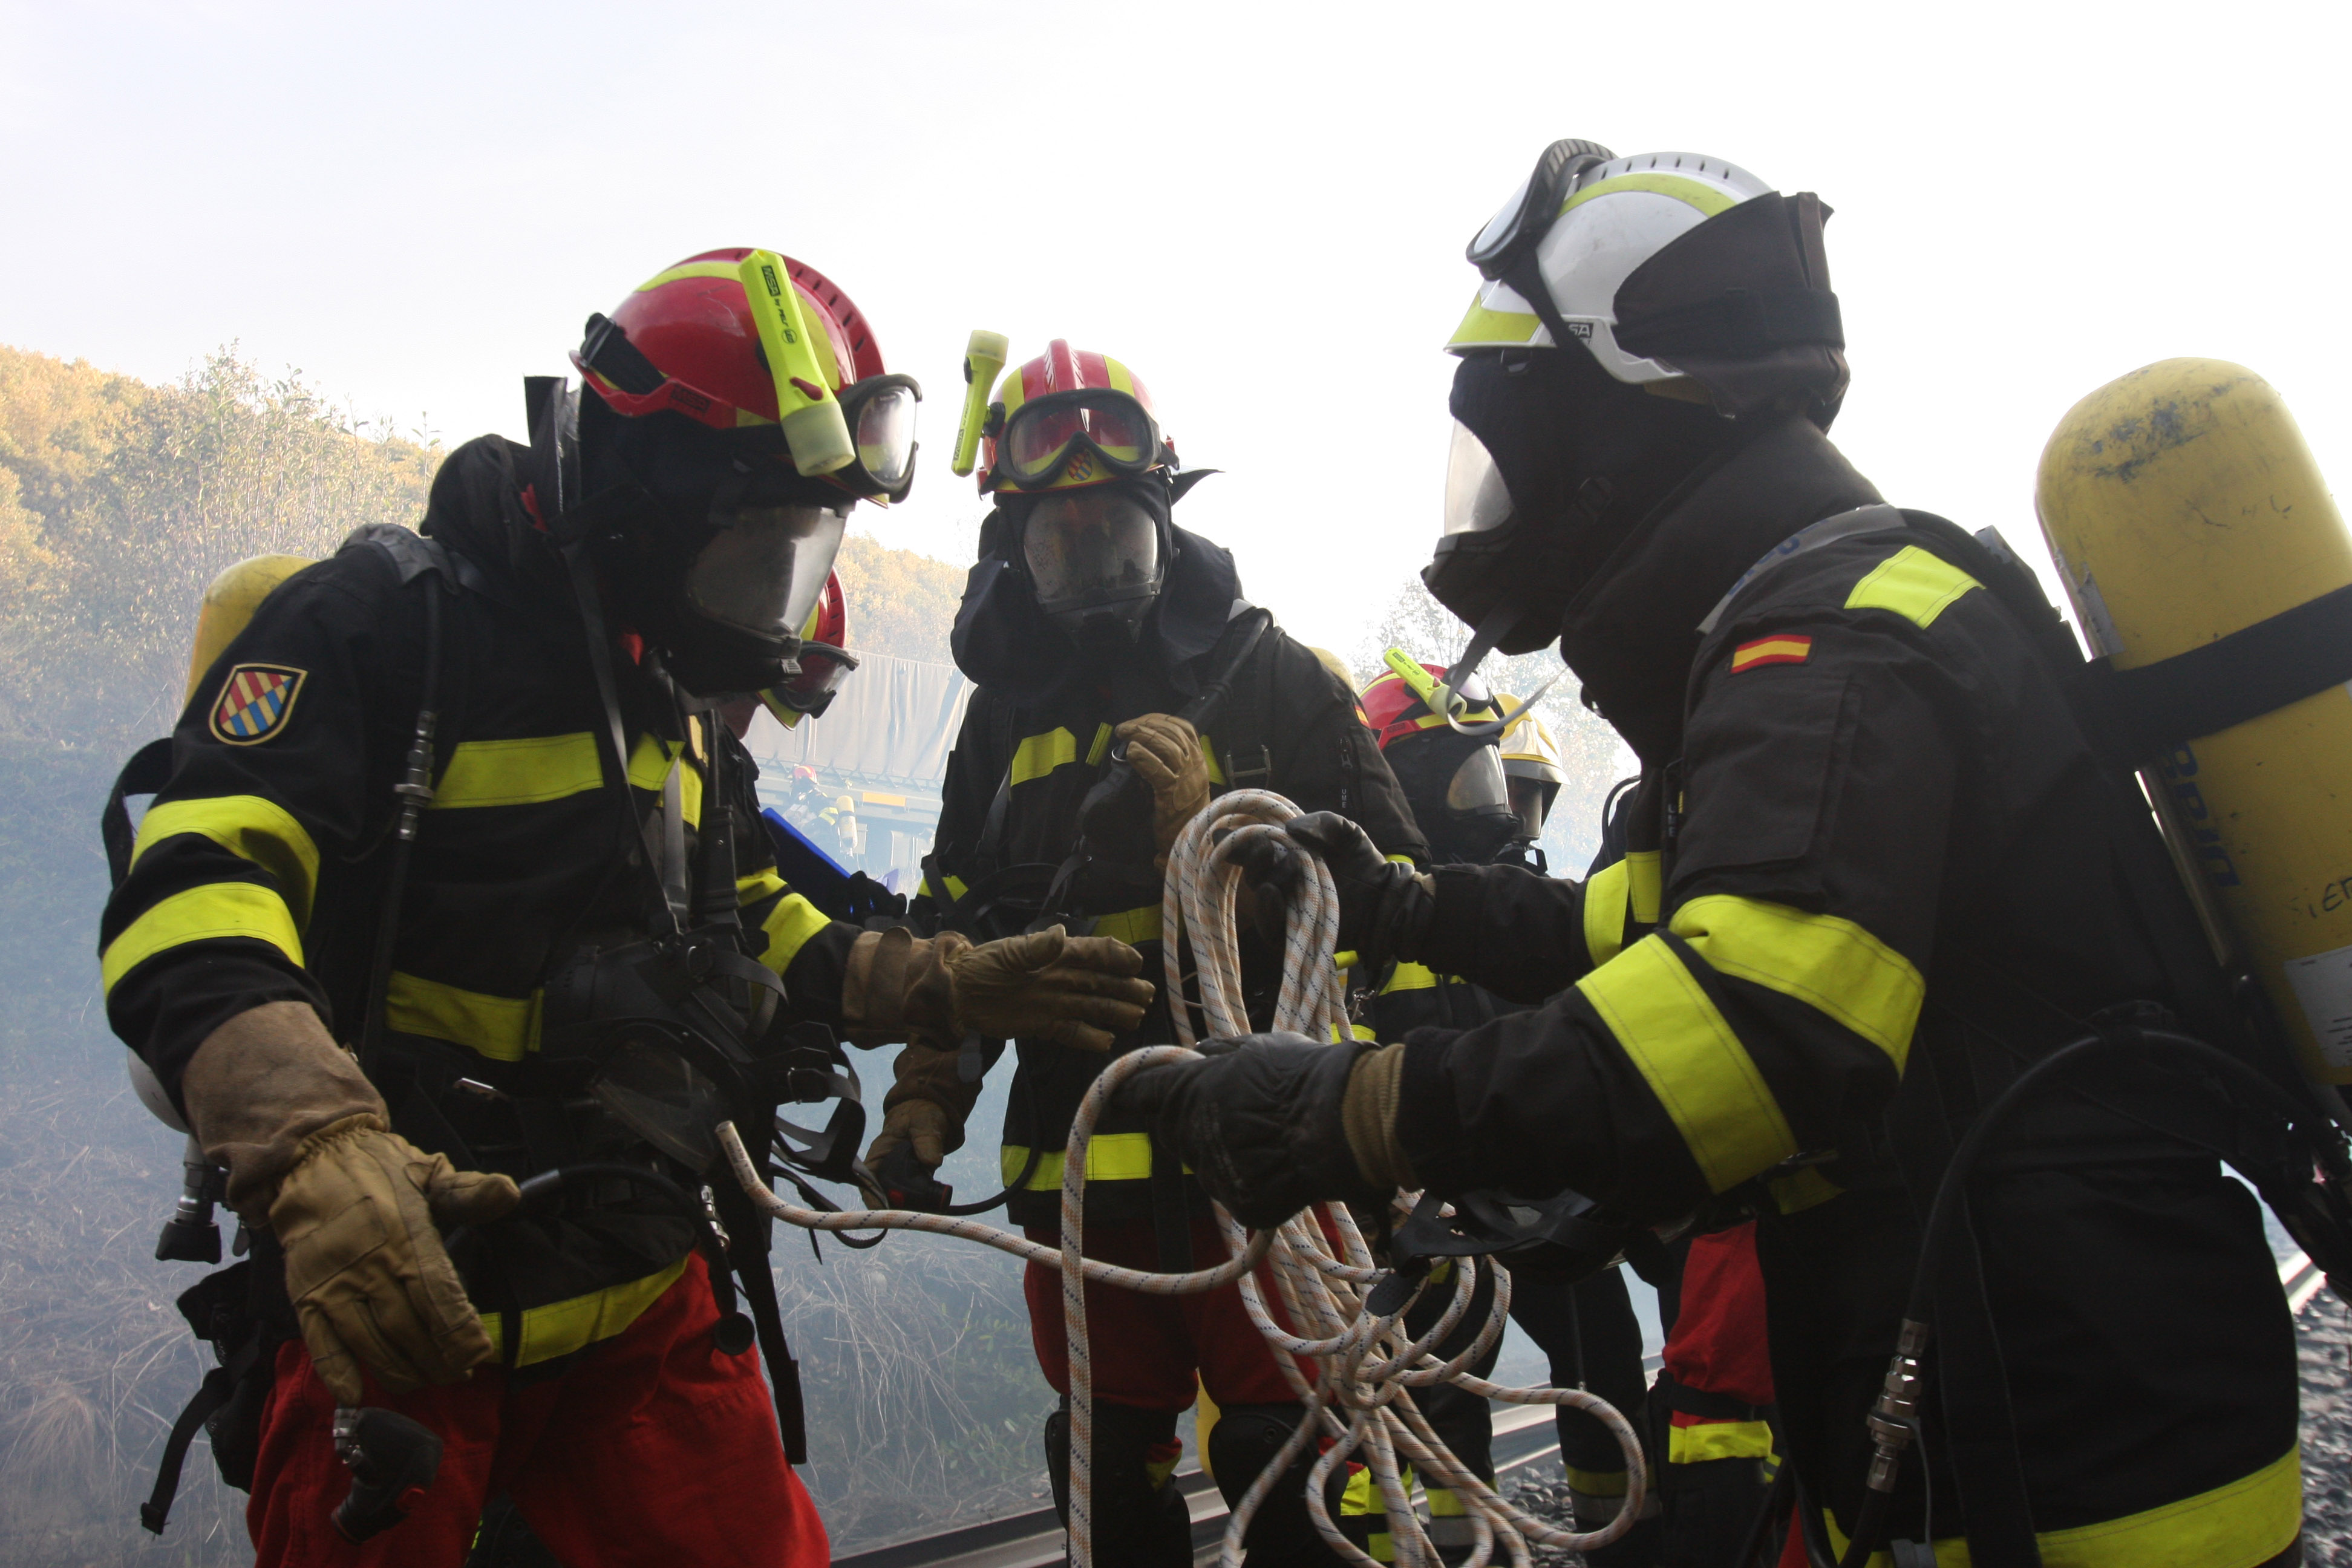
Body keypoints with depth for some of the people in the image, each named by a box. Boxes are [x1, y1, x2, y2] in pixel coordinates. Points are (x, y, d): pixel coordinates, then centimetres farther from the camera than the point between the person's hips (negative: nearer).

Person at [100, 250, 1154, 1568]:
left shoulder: (679, 703, 13)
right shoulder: (391, 619, -12)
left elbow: (755, 932, 20)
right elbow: (190, 895, -23)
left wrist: (952, 986, 7)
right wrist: (318, 1147, -39)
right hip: (400, 1303, -6)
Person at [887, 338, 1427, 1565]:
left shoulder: (1269, 675, 1)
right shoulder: (1007, 713, 14)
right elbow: (958, 924, 18)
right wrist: (928, 1089, 8)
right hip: (1078, 1171, 4)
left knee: (1292, 1469, -1)